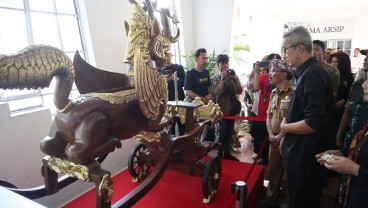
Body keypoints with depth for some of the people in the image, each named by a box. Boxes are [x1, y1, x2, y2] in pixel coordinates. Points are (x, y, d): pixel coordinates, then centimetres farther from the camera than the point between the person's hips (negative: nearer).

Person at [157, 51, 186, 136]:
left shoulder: (179, 67, 7)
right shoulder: (159, 70, 8)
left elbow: (184, 83, 2)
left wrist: (177, 79, -15)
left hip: (179, 99, 0)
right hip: (166, 100, 0)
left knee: (182, 122, 2)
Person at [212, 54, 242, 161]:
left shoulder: (232, 76, 7)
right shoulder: (216, 78, -3)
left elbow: (239, 91, 0)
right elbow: (218, 92, -19)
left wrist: (235, 79, -12)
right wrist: (223, 78, -20)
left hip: (232, 109, 4)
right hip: (222, 110, -4)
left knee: (229, 133, 12)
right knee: (221, 133, 2)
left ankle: (227, 153, 25)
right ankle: (219, 154, 15)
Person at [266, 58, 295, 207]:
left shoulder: (294, 92, -16)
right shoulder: (273, 93, 10)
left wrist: (281, 136, -15)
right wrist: (271, 135, -2)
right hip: (275, 141, 7)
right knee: (273, 172, 17)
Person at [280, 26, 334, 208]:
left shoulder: (312, 74, -22)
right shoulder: (307, 72, 9)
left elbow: (314, 123, -30)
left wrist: (285, 127, -13)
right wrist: (286, 138, 14)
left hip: (305, 155, -10)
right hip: (301, 152, 10)